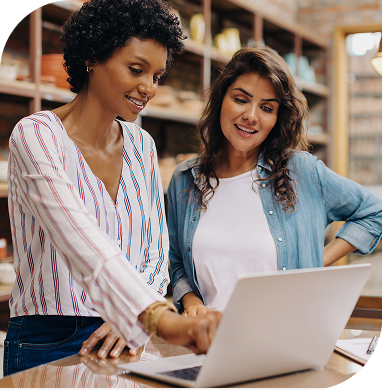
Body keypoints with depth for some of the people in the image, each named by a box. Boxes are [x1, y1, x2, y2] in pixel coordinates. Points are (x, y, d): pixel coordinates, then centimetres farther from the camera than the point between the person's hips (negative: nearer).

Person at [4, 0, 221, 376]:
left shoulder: (141, 146, 6)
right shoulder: (36, 135, -14)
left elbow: (155, 252, 8)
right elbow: (83, 243, -29)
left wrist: (128, 318, -11)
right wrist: (163, 320, -41)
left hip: (125, 344, 5)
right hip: (49, 346, -5)